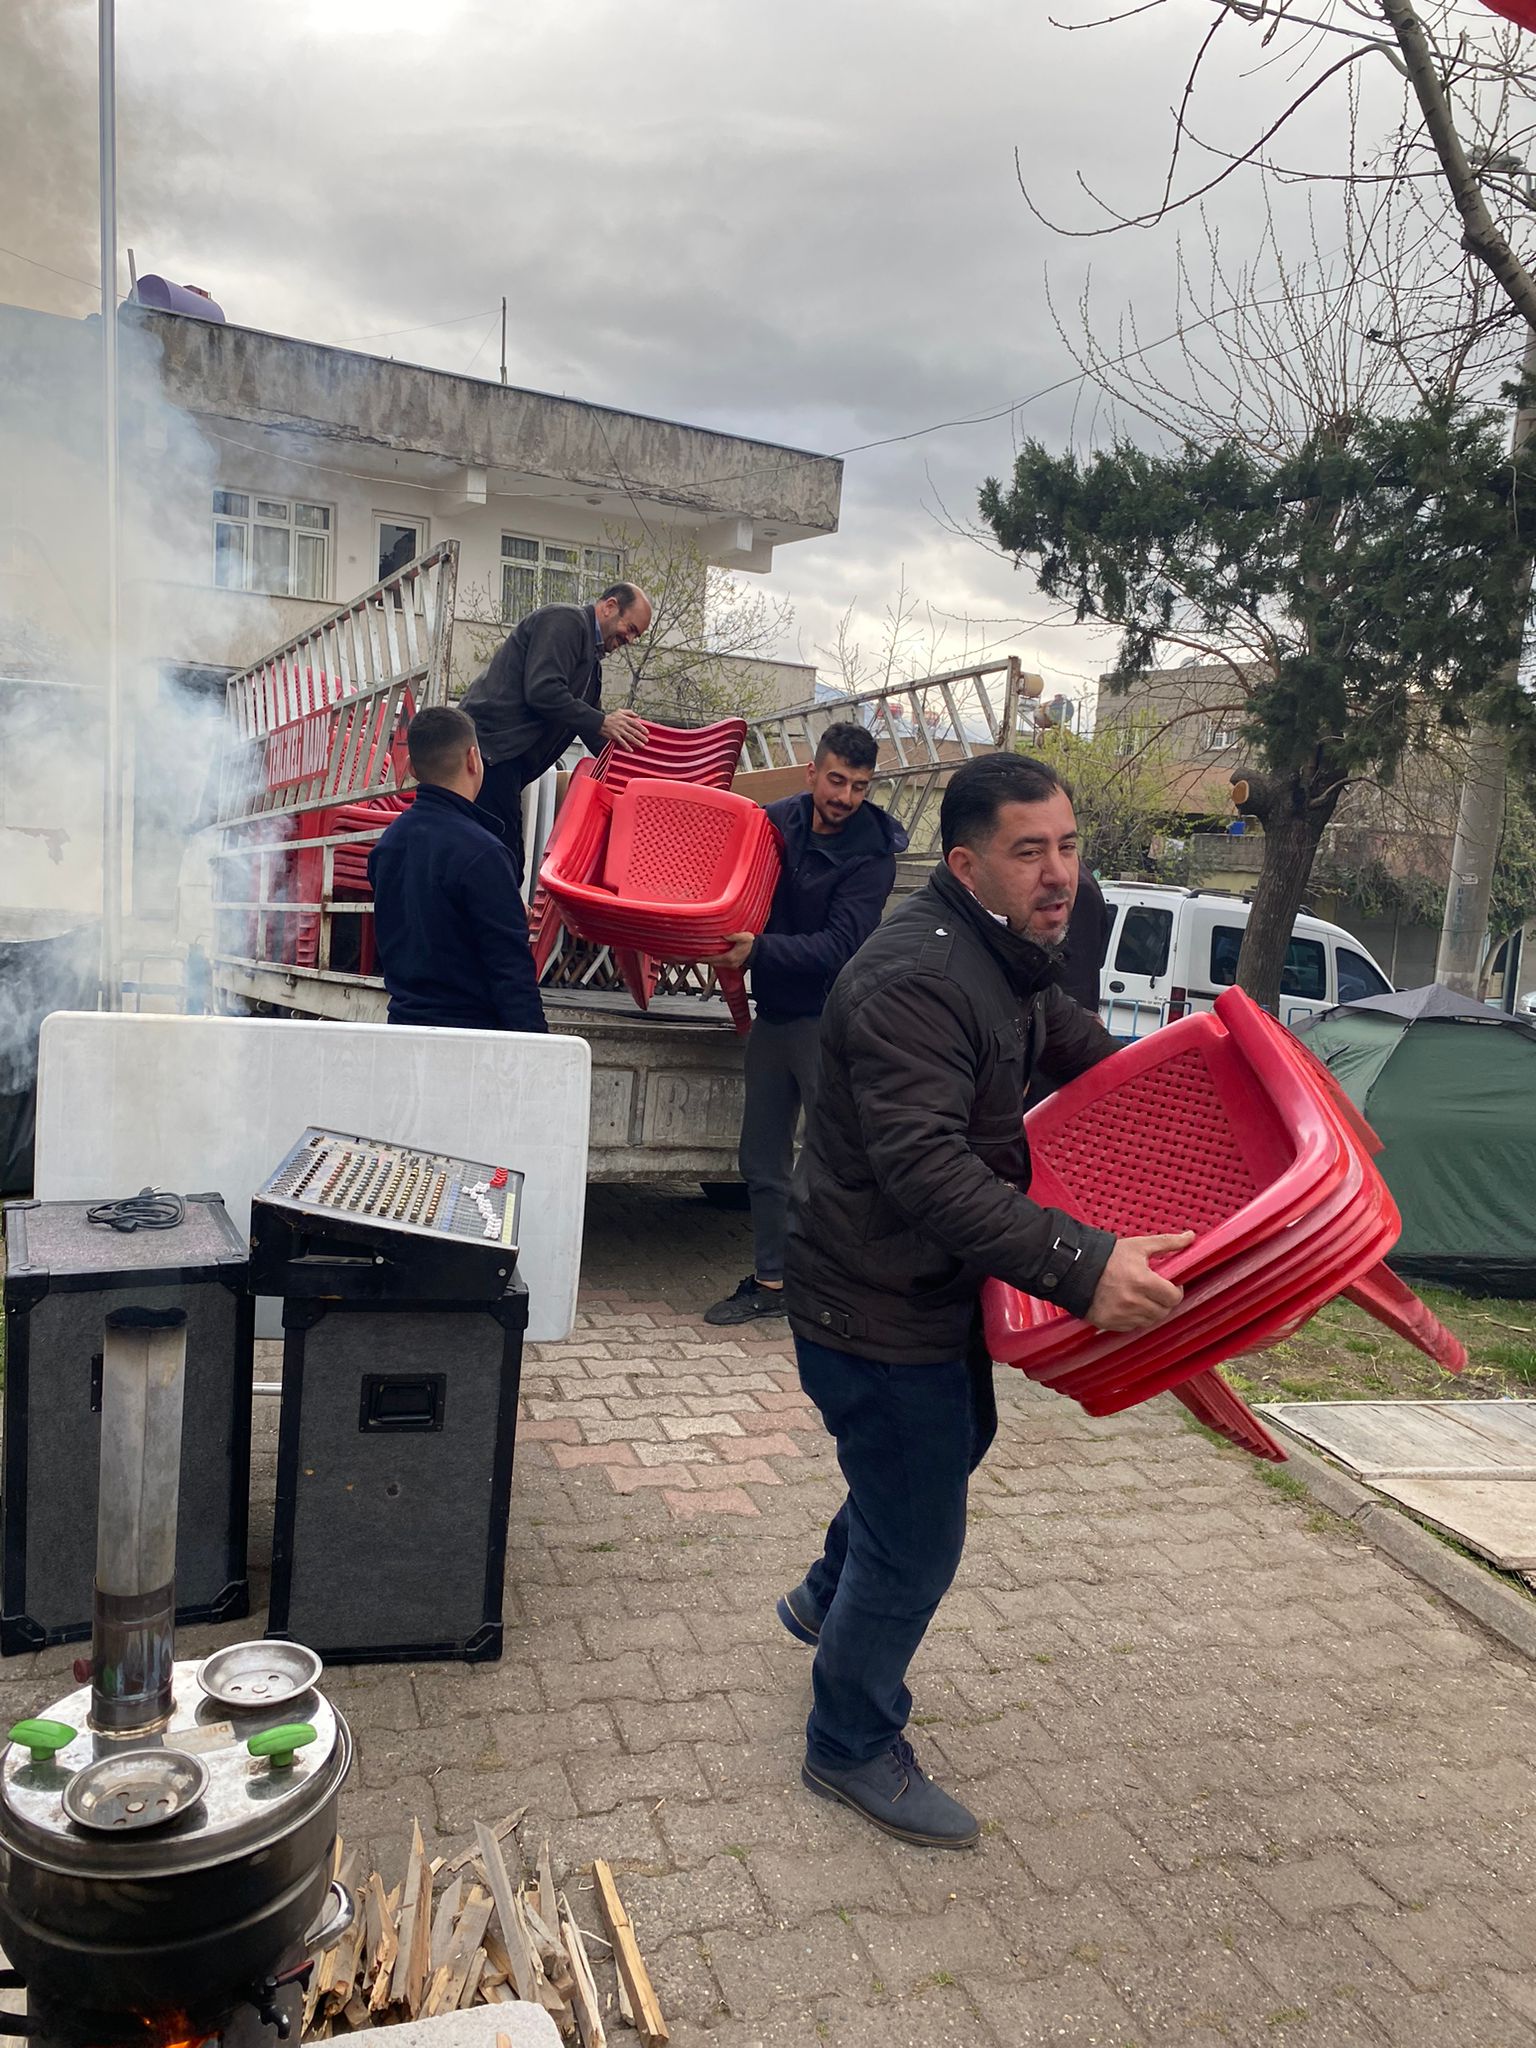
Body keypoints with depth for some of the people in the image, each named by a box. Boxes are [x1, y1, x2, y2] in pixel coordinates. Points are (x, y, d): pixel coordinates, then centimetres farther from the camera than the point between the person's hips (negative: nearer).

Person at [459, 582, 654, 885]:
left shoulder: (591, 659, 24)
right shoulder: (565, 620, -6)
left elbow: (590, 729, 26)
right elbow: (542, 691, -19)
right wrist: (602, 722, -17)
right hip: (489, 745, -10)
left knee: (510, 862, 6)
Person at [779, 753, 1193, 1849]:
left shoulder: (1010, 954, 4)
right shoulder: (915, 977, -29)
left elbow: (1069, 1035, 25)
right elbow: (926, 1166, -38)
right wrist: (1078, 1264, -44)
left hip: (936, 1285, 10)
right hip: (877, 1308, -10)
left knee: (957, 1441, 30)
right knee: (918, 1538, 3)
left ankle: (829, 1597, 56)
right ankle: (854, 1746, 30)